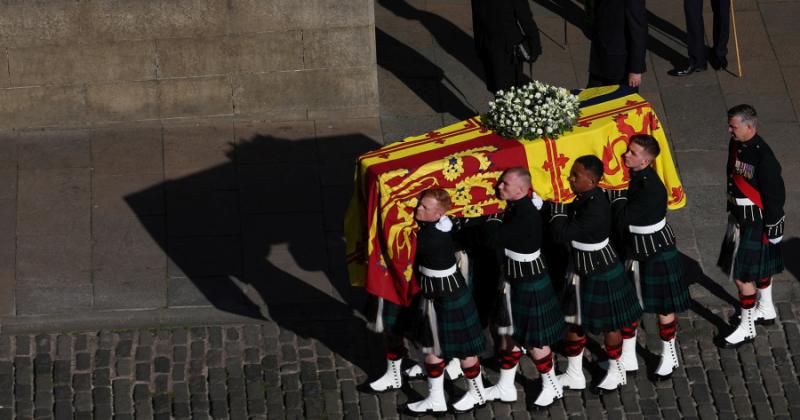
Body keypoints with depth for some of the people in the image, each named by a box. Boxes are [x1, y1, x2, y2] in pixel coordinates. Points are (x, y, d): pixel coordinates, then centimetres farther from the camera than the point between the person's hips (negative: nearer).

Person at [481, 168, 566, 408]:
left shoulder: (525, 217, -30)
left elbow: (495, 239, -30)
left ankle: (552, 386, 24)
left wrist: (492, 221, -15)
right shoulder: (516, 208, -1)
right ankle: (505, 387, 30)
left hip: (530, 284, -9)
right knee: (509, 333, 17)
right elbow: (498, 237, 6)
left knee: (533, 338, 6)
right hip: (514, 280, 9)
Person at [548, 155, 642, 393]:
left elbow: (563, 234, -33)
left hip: (600, 274, -9)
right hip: (584, 270, 9)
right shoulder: (586, 198, -4)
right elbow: (567, 231, 6)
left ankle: (616, 373, 34)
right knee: (574, 321, 17)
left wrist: (557, 207, -23)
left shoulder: (595, 208, -33)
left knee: (609, 324, 13)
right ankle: (574, 375, 33)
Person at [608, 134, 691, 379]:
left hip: (657, 254, -8)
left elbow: (624, 218, -30)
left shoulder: (651, 187, -30)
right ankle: (627, 358, 29)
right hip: (633, 249, 8)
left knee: (663, 306, 11)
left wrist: (618, 193, -22)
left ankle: (669, 357, 30)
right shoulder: (631, 176, -6)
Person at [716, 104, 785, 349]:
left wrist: (774, 228, -16)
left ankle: (746, 329, 7)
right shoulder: (736, 145, -1)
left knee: (743, 275, -4)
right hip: (739, 216, 9)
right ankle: (766, 310, 45)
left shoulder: (763, 157, -28)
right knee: (760, 267, 26)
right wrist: (730, 207, 24)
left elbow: (775, 195, -22)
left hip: (755, 222, -9)